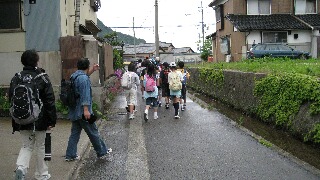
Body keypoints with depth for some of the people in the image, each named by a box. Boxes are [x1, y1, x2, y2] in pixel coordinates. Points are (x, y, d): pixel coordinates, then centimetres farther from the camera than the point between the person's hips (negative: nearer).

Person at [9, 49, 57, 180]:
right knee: (40, 147, 12)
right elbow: (50, 101, -12)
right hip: (39, 120, -3)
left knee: (26, 146, 15)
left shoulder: (16, 78, 1)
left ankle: (21, 167, -10)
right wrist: (52, 120, -7)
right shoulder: (42, 78, -9)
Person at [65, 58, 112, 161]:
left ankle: (70, 155, 15)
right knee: (93, 133, 3)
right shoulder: (83, 78, -17)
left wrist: (92, 70, 30)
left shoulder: (74, 75, 13)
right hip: (82, 112, -9)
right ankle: (102, 152, 14)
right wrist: (86, 109, -27)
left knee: (75, 133, 13)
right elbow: (85, 95, -24)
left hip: (74, 112, 9)